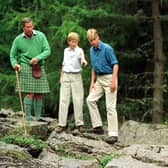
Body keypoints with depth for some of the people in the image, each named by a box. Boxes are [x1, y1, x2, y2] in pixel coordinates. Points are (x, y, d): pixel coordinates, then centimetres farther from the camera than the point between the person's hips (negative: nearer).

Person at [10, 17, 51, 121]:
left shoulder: (40, 36, 0)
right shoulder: (18, 40, -1)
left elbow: (47, 51, -5)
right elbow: (13, 56, 9)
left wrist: (37, 58, -22)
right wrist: (15, 64, -13)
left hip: (39, 68, 3)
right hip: (26, 67, -3)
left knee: (39, 94, 4)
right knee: (30, 93, -11)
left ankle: (38, 117, 13)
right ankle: (28, 117, -5)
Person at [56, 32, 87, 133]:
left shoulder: (79, 50, -5)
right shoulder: (66, 51, 11)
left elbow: (82, 56, -29)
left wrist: (83, 60, -51)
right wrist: (61, 76, 20)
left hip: (76, 76, -4)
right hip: (66, 76, 4)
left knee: (78, 100, -3)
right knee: (63, 100, 1)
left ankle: (80, 124, 5)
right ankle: (62, 124, 4)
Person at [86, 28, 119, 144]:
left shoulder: (107, 49, -15)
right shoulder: (92, 50, 8)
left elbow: (115, 65, -16)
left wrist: (113, 82, -22)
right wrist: (92, 82, 13)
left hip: (109, 78, -8)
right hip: (99, 79, 8)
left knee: (110, 106, -9)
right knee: (90, 100, 5)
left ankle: (113, 134, -8)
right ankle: (98, 126, 13)